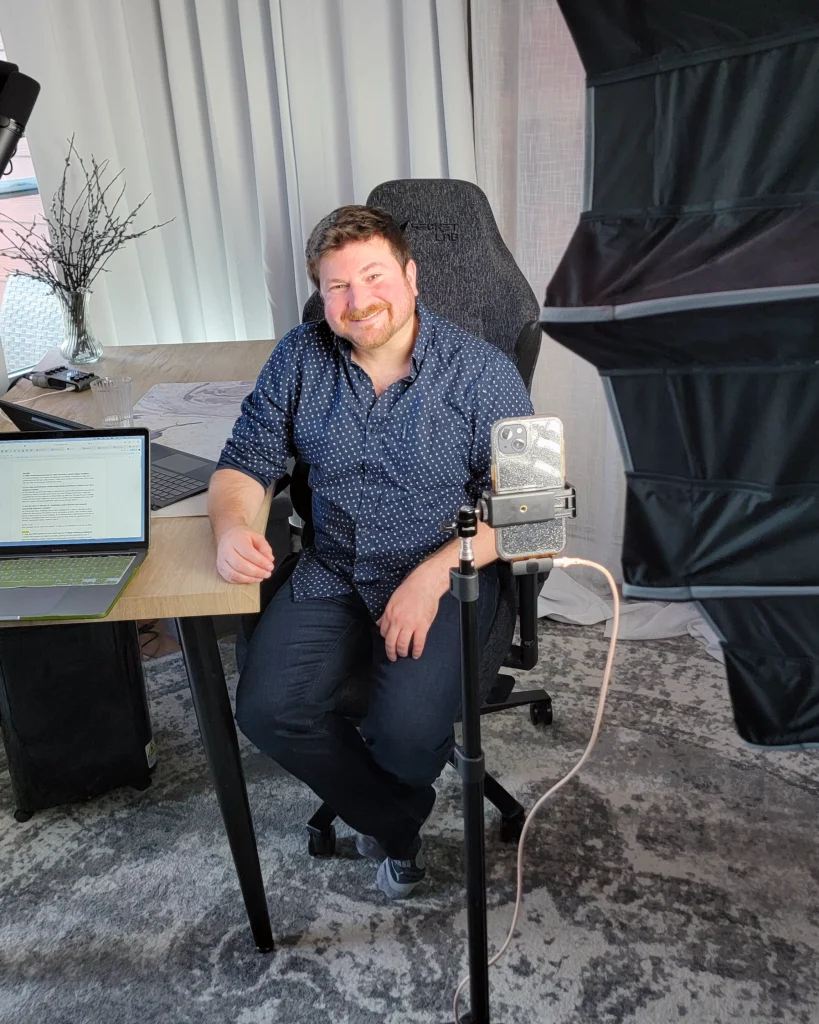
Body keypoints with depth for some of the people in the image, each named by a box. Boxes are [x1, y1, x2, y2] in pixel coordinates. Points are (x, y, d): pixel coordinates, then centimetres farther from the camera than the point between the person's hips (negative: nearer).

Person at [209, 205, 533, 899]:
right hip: (332, 574, 4)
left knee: (405, 735, -23)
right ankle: (396, 819, 12)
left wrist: (431, 577, -22)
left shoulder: (480, 371, -9)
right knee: (267, 710, -17)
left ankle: (380, 807, 22)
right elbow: (245, 462, 7)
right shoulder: (298, 360, 2)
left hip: (448, 575, -3)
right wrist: (232, 525, -17)